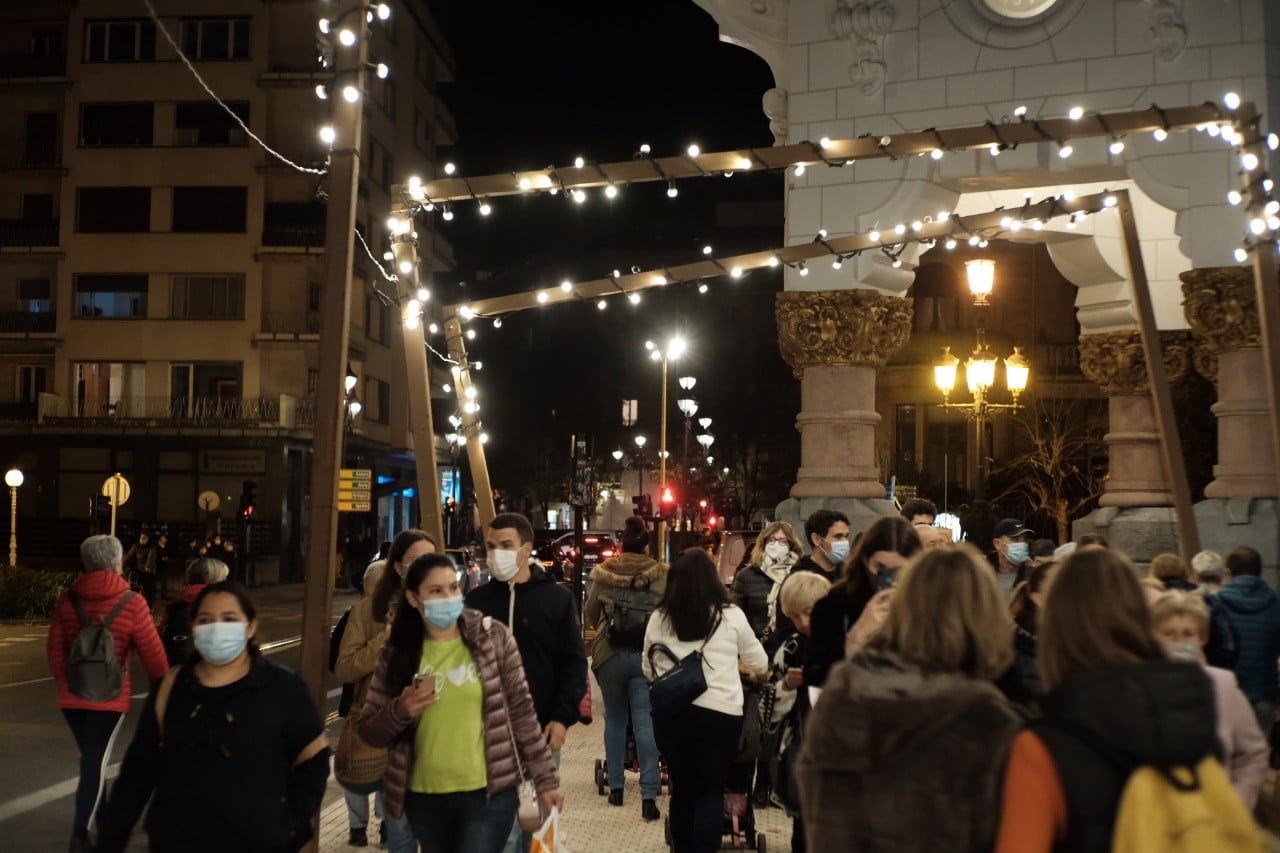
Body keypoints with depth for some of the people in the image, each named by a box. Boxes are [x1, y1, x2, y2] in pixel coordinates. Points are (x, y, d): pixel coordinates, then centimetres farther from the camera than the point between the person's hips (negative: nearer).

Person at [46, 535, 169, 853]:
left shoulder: (68, 600, 1)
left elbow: (54, 649, 5)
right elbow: (153, 653, -7)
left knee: (91, 758, 20)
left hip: (73, 696, 4)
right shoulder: (131, 603, -10)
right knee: (95, 762, 1)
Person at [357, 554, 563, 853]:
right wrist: (400, 711, -16)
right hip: (424, 798, 3)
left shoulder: (493, 637, -5)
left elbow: (522, 712, -1)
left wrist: (546, 778, -1)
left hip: (487, 794, -3)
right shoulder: (397, 653, 0)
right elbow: (369, 731, 4)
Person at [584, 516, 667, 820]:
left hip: (610, 654, 1)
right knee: (645, 723, -1)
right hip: (648, 655, -1)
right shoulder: (661, 574, -6)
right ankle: (649, 795, -6)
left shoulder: (603, 573, -1)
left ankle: (615, 787, 21)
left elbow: (590, 614, 9)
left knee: (615, 719, 16)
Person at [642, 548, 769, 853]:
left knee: (681, 788, 14)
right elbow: (760, 665, 11)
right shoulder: (731, 615, -1)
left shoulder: (658, 618, 3)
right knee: (710, 790, 6)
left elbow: (648, 670, 14)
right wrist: (759, 672, 34)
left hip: (670, 713, 2)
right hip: (719, 712, -2)